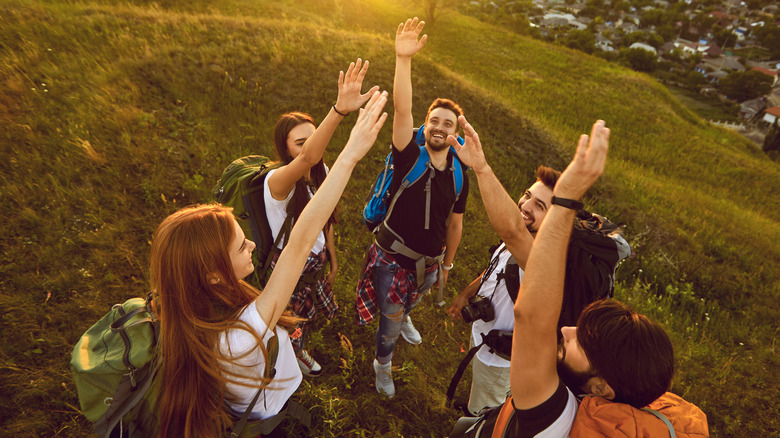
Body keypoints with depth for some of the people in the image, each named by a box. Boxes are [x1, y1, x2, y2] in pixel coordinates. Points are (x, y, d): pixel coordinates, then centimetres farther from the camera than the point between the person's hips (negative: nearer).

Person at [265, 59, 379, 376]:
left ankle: (298, 351, 62)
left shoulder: (320, 173, -8)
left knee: (307, 315, 29)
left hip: (316, 260, 6)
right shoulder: (278, 180, -33)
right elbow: (308, 157, -57)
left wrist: (332, 256, 14)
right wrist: (339, 110, -69)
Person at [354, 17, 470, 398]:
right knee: (390, 320, 9)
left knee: (410, 300, 30)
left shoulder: (459, 177, -3)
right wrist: (403, 59, -42)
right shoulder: (409, 157, -16)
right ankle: (382, 365, 39)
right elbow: (402, 110, -31)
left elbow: (454, 225, 8)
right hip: (393, 256, -4)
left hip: (429, 261, 4)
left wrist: (447, 264, 16)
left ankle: (403, 317, 68)